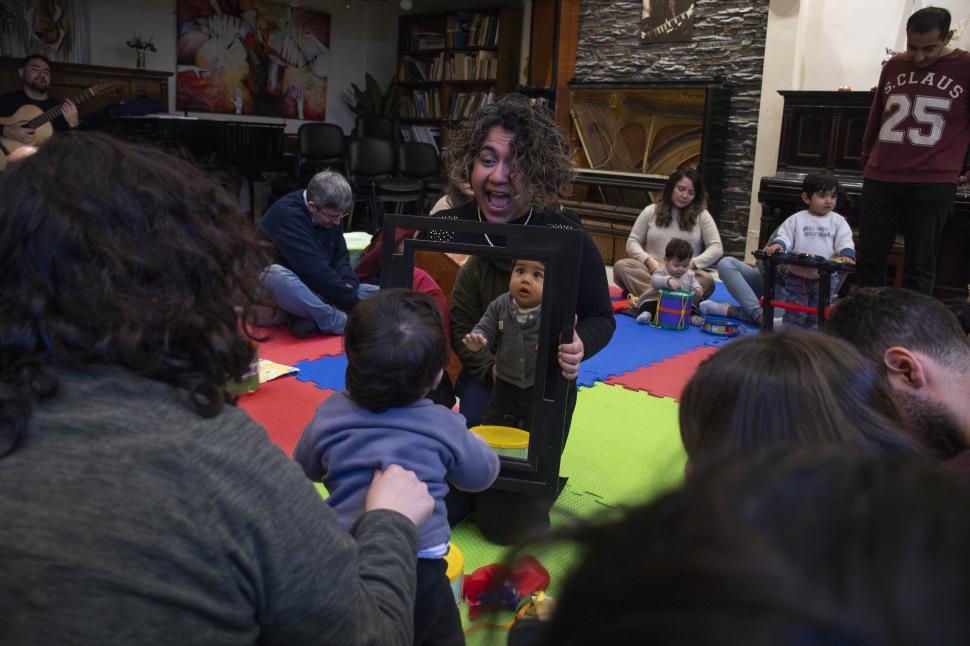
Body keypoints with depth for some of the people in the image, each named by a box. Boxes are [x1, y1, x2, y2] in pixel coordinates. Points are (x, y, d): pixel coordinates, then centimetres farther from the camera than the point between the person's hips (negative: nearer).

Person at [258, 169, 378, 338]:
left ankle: (315, 320, -27)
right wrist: (355, 303, -28)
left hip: (316, 291, 7)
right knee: (277, 275, -42)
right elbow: (314, 270, -29)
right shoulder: (287, 214, -23)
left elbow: (340, 258, 6)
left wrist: (347, 285, -17)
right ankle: (348, 324, -37)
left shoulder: (330, 214, 2)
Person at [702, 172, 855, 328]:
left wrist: (847, 256, -28)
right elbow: (784, 237, -6)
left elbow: (846, 242, -6)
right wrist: (777, 244, -30)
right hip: (797, 276, 0)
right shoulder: (796, 219, 3)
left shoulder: (838, 221, 3)